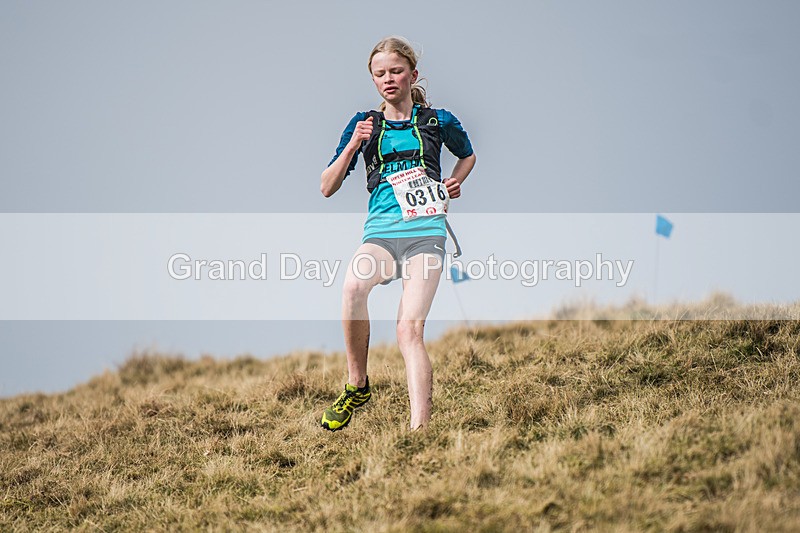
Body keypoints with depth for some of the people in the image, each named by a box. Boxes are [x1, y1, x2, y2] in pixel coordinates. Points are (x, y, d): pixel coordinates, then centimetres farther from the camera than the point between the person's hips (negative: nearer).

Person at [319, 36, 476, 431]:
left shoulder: (438, 121, 12)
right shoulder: (364, 124, 13)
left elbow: (468, 155, 34)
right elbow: (327, 188, 11)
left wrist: (454, 183, 13)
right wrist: (352, 146, -4)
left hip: (426, 231, -1)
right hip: (381, 231, 1)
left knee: (409, 329, -20)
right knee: (354, 285, -34)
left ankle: (419, 428, -28)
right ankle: (356, 385, -17)